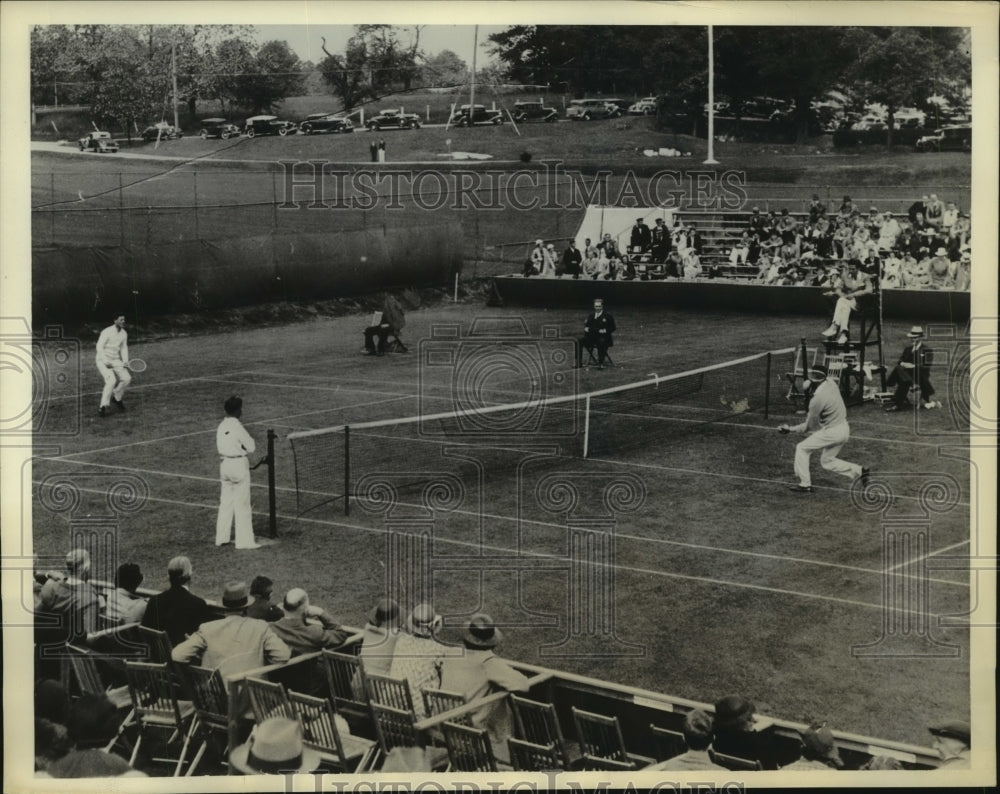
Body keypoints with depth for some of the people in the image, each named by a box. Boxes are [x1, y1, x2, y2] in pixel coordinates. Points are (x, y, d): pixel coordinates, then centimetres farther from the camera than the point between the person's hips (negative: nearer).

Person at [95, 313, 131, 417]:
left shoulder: (124, 333, 6)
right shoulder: (107, 332, -15)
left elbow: (124, 348, 15)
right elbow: (99, 347, -17)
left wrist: (125, 361, -2)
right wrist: (106, 361, -28)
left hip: (116, 361, 7)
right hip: (103, 361, -7)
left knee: (127, 378, -11)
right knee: (111, 380, -27)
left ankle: (116, 398, 15)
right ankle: (103, 407, -20)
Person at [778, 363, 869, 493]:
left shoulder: (817, 399, -24)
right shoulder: (830, 382, -4)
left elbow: (809, 426, -11)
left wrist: (790, 430, -2)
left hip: (832, 432, -8)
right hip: (845, 429, 8)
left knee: (802, 448, 3)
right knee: (826, 460, 21)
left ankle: (805, 484, 2)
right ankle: (859, 471, 12)